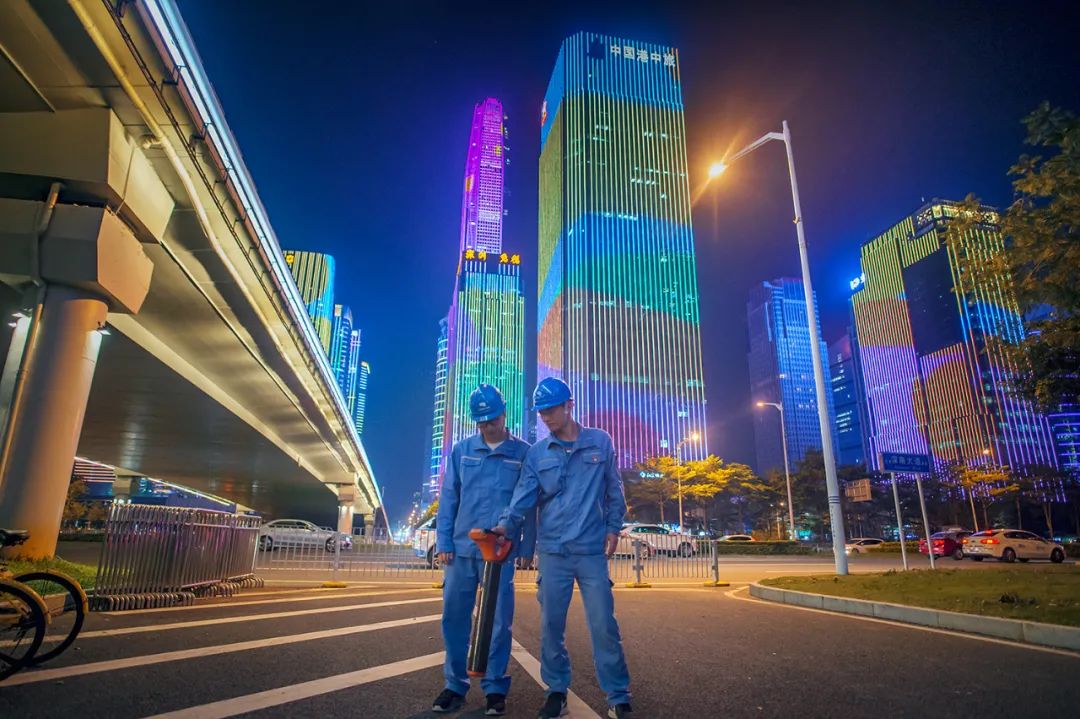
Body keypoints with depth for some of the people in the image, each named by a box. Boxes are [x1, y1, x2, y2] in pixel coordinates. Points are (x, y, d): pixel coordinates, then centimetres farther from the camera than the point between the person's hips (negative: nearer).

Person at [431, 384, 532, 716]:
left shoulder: (523, 453, 0)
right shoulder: (461, 450, 5)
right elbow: (448, 498, 5)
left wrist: (527, 547, -1)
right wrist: (443, 542, 0)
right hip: (461, 548, 2)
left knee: (499, 621, 5)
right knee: (454, 617, 8)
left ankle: (495, 687, 21)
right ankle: (455, 685, 24)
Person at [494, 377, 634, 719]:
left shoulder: (601, 442, 3)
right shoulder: (536, 453, 3)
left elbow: (613, 490, 9)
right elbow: (523, 497, -5)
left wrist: (613, 527, 3)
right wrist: (506, 525, -21)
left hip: (592, 550, -1)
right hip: (553, 552, 1)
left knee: (604, 623, 0)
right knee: (551, 625, 8)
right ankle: (556, 691, 25)